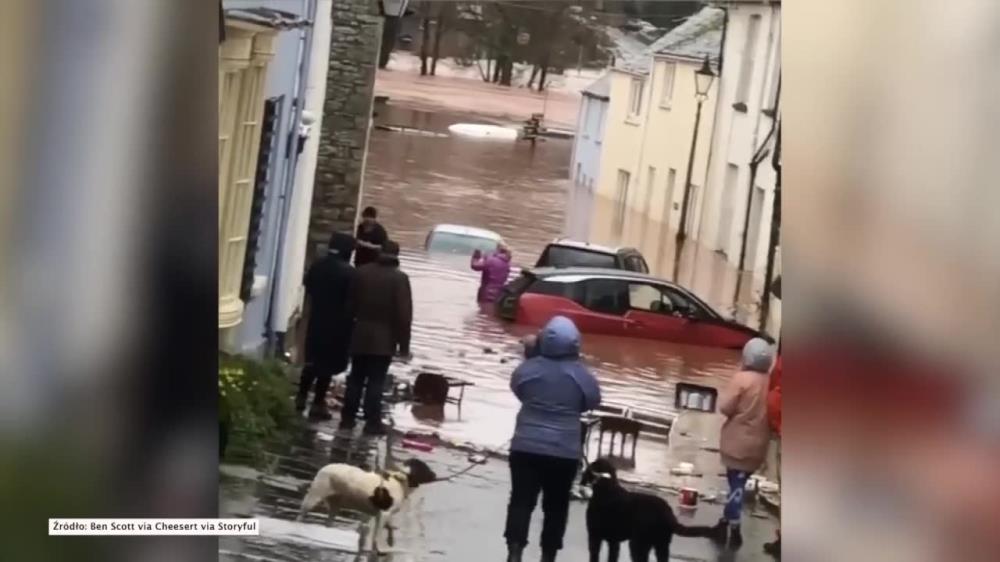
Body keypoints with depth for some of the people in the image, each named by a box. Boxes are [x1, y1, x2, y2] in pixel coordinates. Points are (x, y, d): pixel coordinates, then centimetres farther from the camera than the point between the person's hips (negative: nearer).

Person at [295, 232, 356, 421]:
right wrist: (349, 321, -1)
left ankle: (301, 397, 21)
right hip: (337, 323, -5)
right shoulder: (348, 272, -15)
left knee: (312, 360, 19)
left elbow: (308, 294, 9)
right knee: (328, 363, 3)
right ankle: (317, 404, 5)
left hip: (316, 320, 5)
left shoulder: (317, 266, 2)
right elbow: (350, 301, -14)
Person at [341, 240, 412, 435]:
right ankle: (372, 422, -3)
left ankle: (347, 418, 13)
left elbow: (351, 302, 8)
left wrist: (353, 324, 17)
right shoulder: (399, 278, -11)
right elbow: (404, 314, -13)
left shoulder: (362, 272, 2)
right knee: (376, 381, -2)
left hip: (360, 335, 4)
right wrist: (404, 344, -8)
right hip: (384, 338, -4)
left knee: (356, 378, 11)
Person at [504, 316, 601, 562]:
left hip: (526, 447, 0)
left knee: (521, 500, 2)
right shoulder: (581, 375, -8)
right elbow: (593, 401, 8)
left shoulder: (528, 369, -7)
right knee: (556, 505, 11)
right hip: (564, 452, 0)